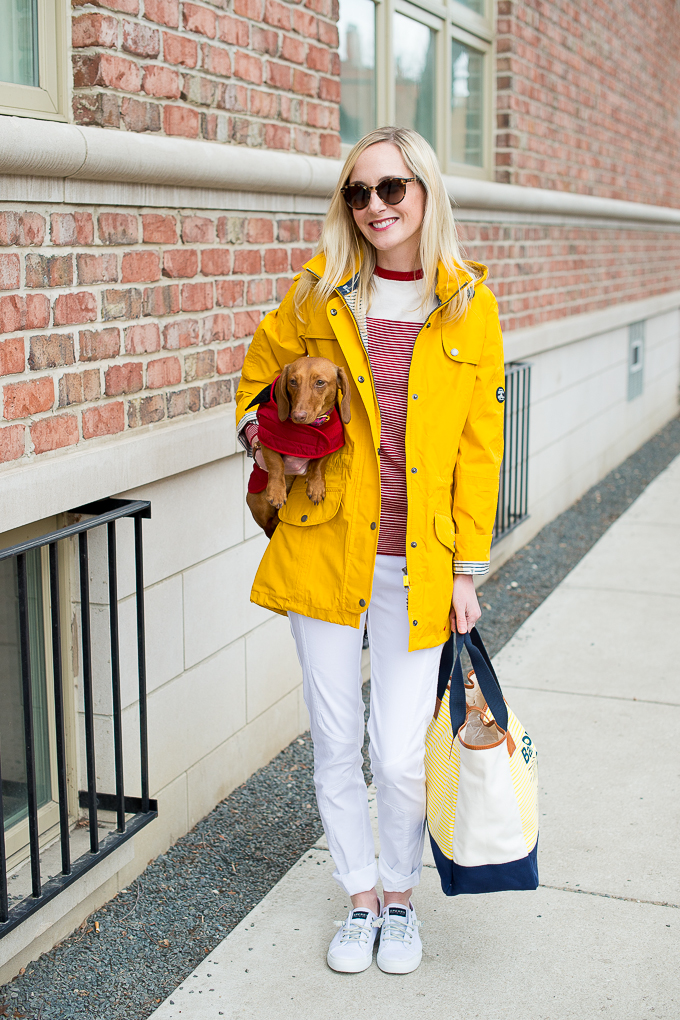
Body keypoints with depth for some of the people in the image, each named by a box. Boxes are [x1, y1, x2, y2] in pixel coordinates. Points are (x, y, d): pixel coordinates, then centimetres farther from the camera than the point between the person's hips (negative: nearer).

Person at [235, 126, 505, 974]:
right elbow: (260, 372, 20)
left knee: (399, 754, 0)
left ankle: (400, 895, 30)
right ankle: (360, 898, 33)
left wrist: (468, 570, -1)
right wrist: (268, 441, 4)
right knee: (335, 743, 10)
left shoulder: (468, 304, -2)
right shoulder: (321, 292, 0)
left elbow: (479, 448, 0)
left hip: (416, 564, -1)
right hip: (324, 549, 2)